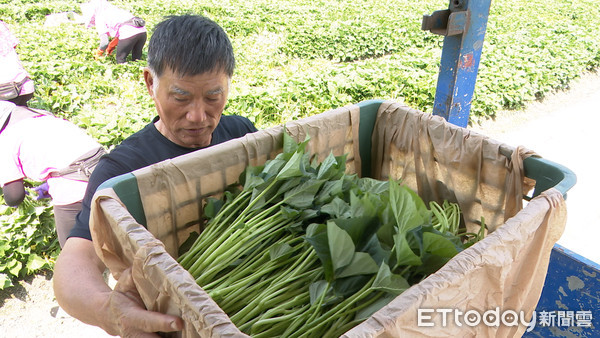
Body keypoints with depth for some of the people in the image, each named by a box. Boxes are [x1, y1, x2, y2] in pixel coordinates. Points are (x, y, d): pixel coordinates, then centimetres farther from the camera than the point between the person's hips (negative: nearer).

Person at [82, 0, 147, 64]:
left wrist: (98, 53, 21)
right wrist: (111, 47, 47)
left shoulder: (99, 18, 10)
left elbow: (105, 42, 2)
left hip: (128, 34, -7)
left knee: (120, 59, 11)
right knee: (136, 59, 21)